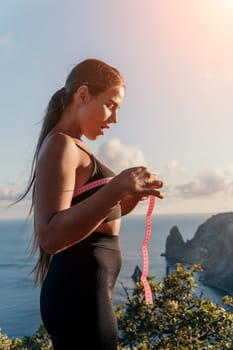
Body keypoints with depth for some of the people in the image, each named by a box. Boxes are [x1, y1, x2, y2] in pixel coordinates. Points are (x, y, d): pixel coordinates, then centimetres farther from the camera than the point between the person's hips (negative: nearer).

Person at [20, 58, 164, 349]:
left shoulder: (73, 147, 15)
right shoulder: (60, 144, -15)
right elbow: (51, 236, -27)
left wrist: (130, 199, 7)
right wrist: (116, 188, -34)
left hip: (85, 287, 10)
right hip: (80, 291, -10)